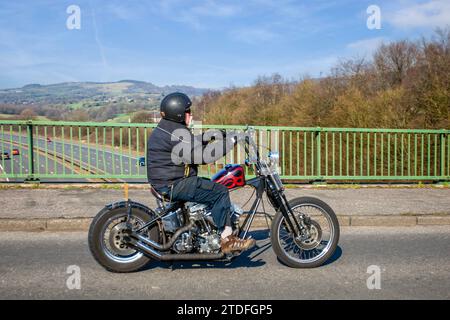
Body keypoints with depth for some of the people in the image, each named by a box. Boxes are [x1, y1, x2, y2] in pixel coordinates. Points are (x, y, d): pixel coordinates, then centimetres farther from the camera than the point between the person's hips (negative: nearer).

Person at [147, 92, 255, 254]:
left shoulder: (165, 129, 15)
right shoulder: (177, 133, -18)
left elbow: (192, 143, 24)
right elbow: (200, 154, -27)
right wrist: (229, 142, -22)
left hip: (169, 181, 11)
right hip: (173, 185, -11)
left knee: (215, 187, 21)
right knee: (220, 191, -16)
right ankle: (227, 239, -13)